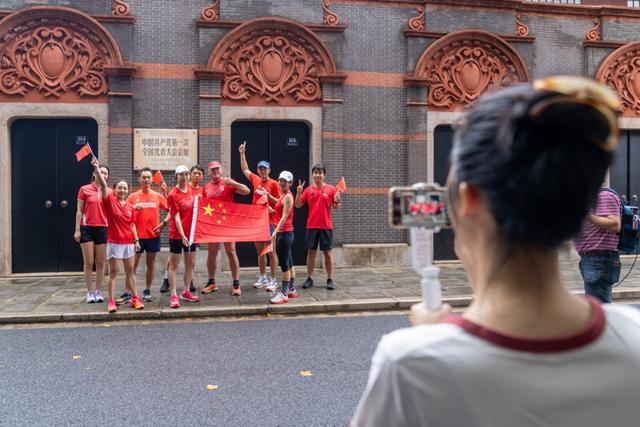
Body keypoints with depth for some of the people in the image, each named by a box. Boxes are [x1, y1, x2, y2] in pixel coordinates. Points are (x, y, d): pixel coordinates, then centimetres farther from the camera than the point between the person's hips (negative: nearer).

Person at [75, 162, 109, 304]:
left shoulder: (109, 192, 6)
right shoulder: (84, 189, 1)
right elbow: (79, 211, 1)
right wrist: (77, 229, -4)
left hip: (103, 229, 2)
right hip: (87, 228, -2)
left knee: (101, 263, 6)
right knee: (88, 262, 2)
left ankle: (98, 291, 16)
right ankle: (90, 292, 10)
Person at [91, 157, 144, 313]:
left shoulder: (130, 207, 6)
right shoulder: (110, 201, -4)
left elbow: (132, 224, 10)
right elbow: (103, 184, -16)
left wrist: (136, 240, 4)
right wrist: (97, 168, -25)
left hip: (129, 242, 4)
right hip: (114, 242, -4)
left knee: (130, 271, 11)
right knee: (113, 272, 0)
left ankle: (135, 298, 19)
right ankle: (111, 301, 4)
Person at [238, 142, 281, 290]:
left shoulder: (273, 184, -7)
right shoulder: (256, 180, 8)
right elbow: (245, 169, 23)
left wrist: (268, 196, -19)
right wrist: (242, 153, 20)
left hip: (270, 221, -6)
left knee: (271, 251, -1)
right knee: (259, 251, 11)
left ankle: (273, 280, 4)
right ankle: (263, 278, 21)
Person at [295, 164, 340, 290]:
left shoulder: (331, 189, -1)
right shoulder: (308, 190, 4)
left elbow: (336, 207, 3)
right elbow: (298, 205, 5)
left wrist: (337, 201, -18)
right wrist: (298, 193, -10)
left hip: (326, 226, -2)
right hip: (312, 226, 2)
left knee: (327, 252, 4)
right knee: (311, 252, 7)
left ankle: (330, 280, 11)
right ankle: (309, 279, 15)